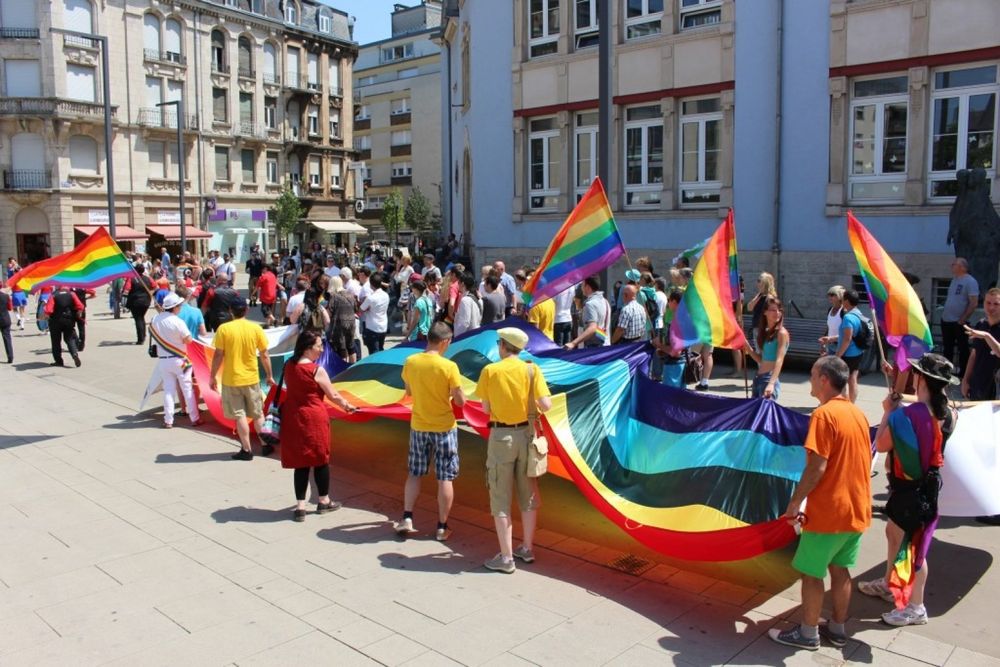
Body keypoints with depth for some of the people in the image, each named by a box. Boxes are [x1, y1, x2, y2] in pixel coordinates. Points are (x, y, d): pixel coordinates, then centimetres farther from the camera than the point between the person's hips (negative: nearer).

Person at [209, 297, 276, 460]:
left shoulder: (223, 329, -9)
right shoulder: (256, 328, -5)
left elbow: (218, 355, -8)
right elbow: (264, 355, -1)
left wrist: (213, 376, 3)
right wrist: (269, 375, 10)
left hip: (231, 379, -2)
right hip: (251, 378, 2)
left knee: (240, 415, 5)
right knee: (258, 414, 15)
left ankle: (246, 450, 8)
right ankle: (266, 445, 22)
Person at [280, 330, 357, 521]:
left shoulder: (289, 365, 3)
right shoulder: (316, 370, -16)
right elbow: (333, 395, -7)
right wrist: (347, 406, 9)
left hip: (293, 417, 6)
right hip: (314, 418, -5)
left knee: (300, 462, 10)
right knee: (320, 459, 11)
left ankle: (300, 506, 10)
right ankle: (324, 501, 24)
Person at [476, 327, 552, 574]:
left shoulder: (490, 371, -9)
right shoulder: (531, 370, -5)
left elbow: (486, 408, -5)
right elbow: (545, 405, -12)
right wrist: (529, 403, 8)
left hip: (501, 435, -3)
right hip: (526, 433, 3)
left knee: (501, 498, 6)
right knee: (528, 494, 18)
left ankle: (506, 558, 9)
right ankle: (527, 549, 29)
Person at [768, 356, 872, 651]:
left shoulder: (824, 414, -18)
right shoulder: (858, 413, 7)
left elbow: (817, 466, -22)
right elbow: (863, 460, 15)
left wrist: (794, 502, -13)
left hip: (828, 512, -8)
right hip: (857, 510, 8)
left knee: (811, 572, 6)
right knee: (840, 571, 18)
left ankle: (807, 633, 17)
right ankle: (837, 629, 30)